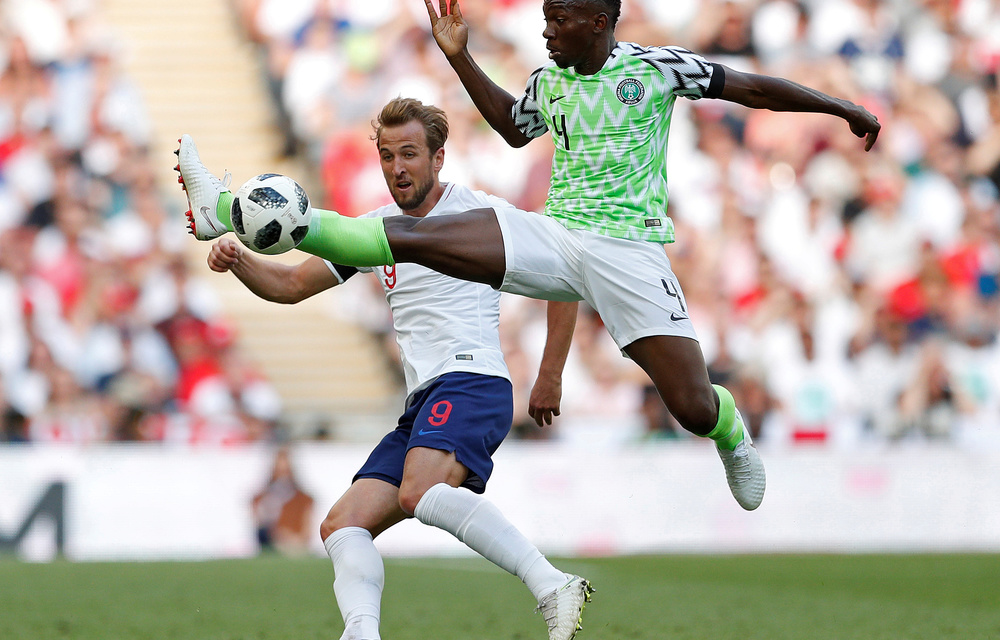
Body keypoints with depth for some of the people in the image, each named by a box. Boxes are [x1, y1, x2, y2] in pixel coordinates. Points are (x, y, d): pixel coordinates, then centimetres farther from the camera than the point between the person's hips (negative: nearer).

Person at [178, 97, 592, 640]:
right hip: (422, 405, 8)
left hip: (471, 379, -8)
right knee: (342, 526, -7)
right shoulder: (376, 229, 21)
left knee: (420, 493, -35)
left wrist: (550, 377, 3)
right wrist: (236, 259, 4)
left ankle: (552, 587, -40)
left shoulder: (479, 213, 3)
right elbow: (291, 285, 25)